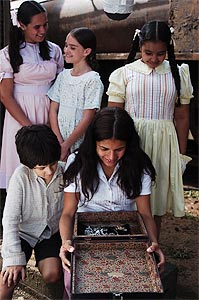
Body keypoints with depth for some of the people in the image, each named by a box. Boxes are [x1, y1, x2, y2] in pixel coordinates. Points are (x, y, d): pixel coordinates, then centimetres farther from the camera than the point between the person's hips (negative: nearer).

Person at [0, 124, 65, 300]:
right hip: (23, 231, -2)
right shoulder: (21, 175, -22)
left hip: (52, 231, 3)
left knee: (52, 275, -16)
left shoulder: (65, 172, -16)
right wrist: (14, 258, -22)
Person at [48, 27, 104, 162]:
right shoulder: (63, 76, 6)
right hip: (58, 141, 4)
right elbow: (53, 109, 4)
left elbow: (87, 119, -14)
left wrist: (66, 145, -13)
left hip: (80, 144, -4)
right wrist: (59, 142, -6)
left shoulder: (93, 80, -10)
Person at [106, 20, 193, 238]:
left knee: (157, 203, 9)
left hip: (163, 143, 1)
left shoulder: (178, 74, 6)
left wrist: (181, 154, 9)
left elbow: (181, 117, 9)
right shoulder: (125, 74, 1)